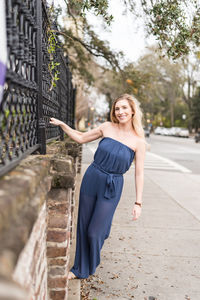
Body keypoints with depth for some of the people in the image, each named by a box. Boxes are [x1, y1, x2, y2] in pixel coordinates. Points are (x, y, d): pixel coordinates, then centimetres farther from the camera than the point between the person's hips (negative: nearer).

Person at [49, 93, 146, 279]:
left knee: (95, 231, 0)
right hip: (91, 179, 3)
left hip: (112, 188, -3)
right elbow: (81, 138, 13)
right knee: (83, 227, 11)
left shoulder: (138, 141, -6)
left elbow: (139, 173, -5)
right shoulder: (107, 127, 1)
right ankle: (80, 269, 34)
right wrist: (62, 125, 7)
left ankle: (91, 267, 33)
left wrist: (138, 202, -7)